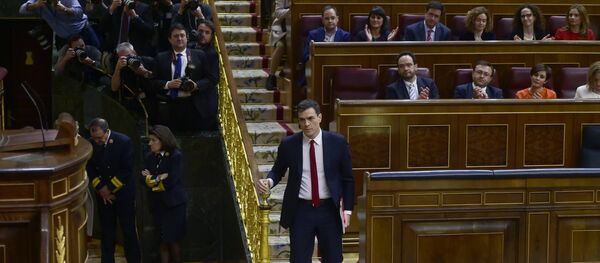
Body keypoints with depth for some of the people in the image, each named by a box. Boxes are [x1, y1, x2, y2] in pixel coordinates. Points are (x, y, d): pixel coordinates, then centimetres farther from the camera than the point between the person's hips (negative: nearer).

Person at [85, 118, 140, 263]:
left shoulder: (124, 142, -14)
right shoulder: (91, 144, -5)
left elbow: (127, 169, -13)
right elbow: (90, 168, 3)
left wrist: (110, 187, -13)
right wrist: (100, 188, -8)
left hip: (123, 193, -3)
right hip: (103, 195, 3)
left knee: (129, 230, 2)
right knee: (107, 231, 8)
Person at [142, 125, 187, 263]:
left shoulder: (176, 156, -13)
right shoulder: (149, 157, 5)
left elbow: (170, 181, -20)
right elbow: (145, 179, -1)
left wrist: (152, 179, -8)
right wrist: (159, 178, -17)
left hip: (173, 204, -5)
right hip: (157, 204, 5)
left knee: (173, 240, 2)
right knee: (163, 240, 11)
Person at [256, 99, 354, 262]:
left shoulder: (337, 143, -3)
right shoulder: (288, 145, -2)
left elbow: (347, 178, 4)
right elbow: (278, 171, 12)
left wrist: (347, 209, 0)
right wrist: (269, 181, -11)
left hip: (329, 210, 0)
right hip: (301, 211, 0)